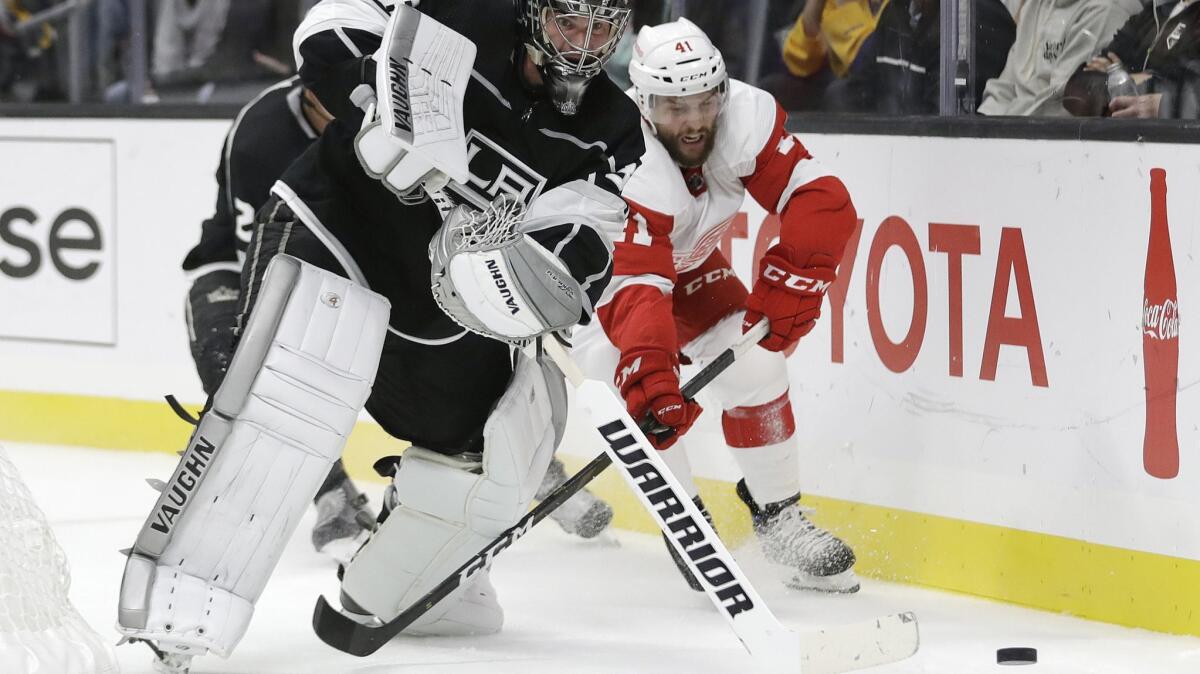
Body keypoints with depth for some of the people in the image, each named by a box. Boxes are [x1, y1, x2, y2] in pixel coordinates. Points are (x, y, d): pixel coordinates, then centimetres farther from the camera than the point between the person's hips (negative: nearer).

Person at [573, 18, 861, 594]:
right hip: (591, 276, -5)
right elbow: (634, 288, -49)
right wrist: (649, 377, -62)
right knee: (641, 393, -27)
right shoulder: (630, 168, -41)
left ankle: (777, 516, 9)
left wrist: (789, 281, -34)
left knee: (754, 364, -8)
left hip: (686, 264, 5)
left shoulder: (746, 116, -26)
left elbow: (822, 199, -23)